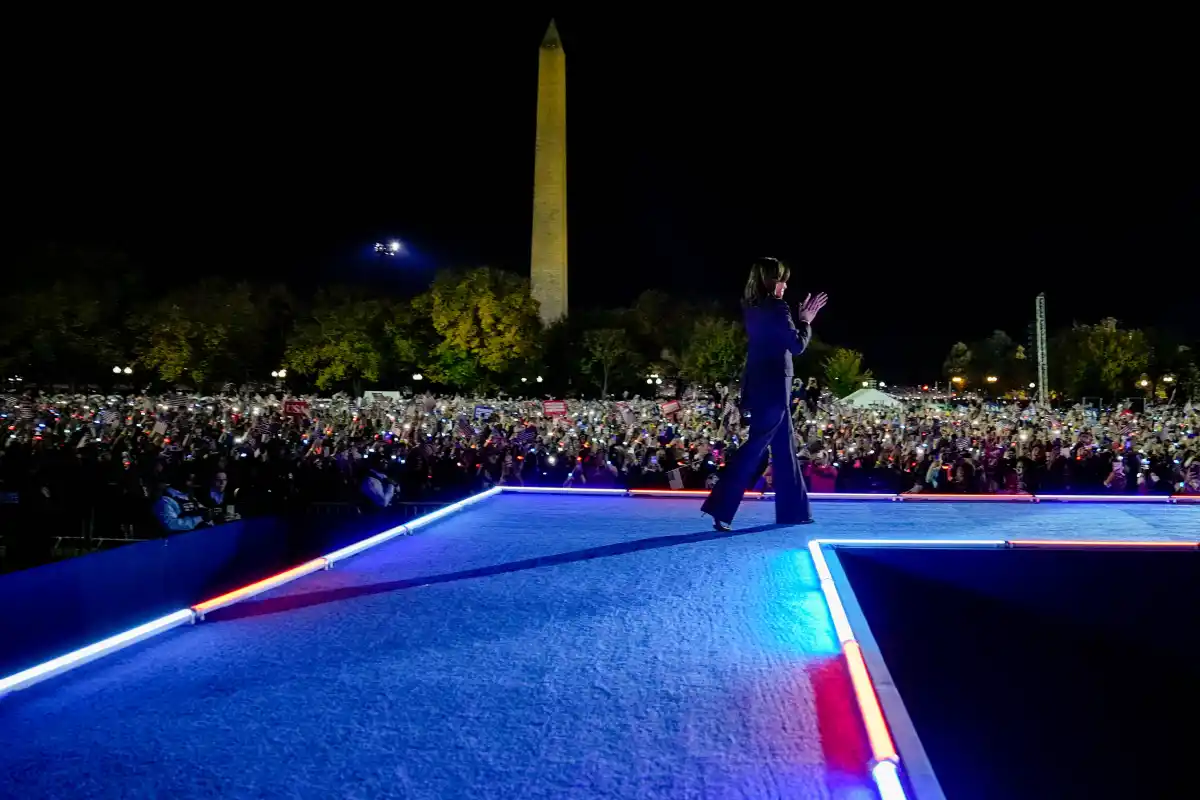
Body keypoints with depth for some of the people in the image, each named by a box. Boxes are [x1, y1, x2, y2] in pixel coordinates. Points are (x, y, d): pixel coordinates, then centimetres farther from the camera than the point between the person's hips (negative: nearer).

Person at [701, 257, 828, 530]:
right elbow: (797, 345, -14)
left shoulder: (753, 308, 12)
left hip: (760, 385, 9)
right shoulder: (776, 308, -14)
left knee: (784, 447, 15)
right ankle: (720, 509, -11)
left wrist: (800, 320, 19)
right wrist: (805, 322, 0)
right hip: (773, 387, -9)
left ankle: (792, 510, 22)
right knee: (754, 448, -8)